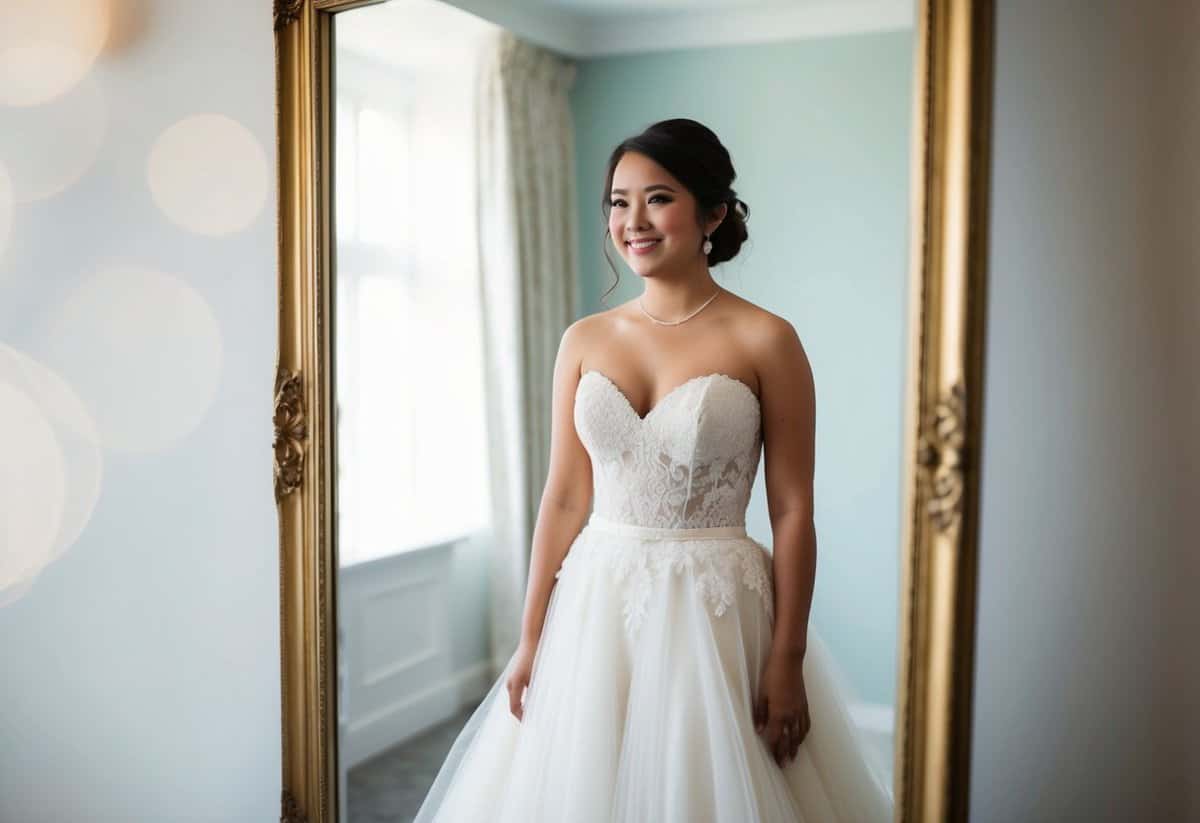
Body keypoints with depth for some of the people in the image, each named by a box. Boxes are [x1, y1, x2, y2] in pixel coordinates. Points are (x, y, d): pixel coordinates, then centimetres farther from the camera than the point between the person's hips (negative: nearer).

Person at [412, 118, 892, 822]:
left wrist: (787, 662, -9)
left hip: (716, 611, -3)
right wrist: (531, 640, 3)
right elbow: (564, 499, 5)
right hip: (596, 607, 4)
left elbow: (793, 512, -7)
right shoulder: (585, 340, 4)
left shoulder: (766, 340, -7)